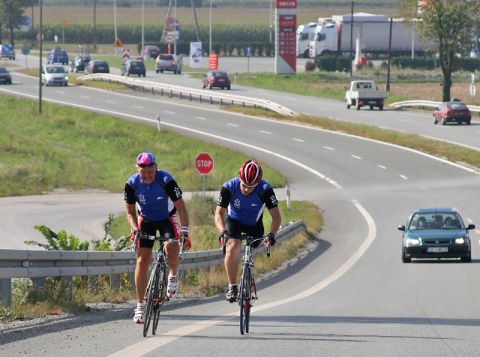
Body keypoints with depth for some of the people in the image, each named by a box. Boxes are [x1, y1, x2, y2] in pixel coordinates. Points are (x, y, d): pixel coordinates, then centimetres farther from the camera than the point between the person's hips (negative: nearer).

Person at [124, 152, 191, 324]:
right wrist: (134, 229, -25)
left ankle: (173, 275, 7)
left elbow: (181, 208, -22)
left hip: (167, 218, -2)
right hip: (146, 220, 2)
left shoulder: (166, 181, -28)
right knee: (142, 262, -8)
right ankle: (140, 305, 3)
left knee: (172, 252, -28)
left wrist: (184, 231, -32)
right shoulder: (132, 184, -20)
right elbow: (130, 211, -6)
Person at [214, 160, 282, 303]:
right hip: (234, 221, -1)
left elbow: (276, 216, -25)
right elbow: (219, 213, -27)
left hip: (254, 226, 1)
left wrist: (271, 234, -43)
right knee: (232, 248, -27)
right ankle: (232, 287, -18)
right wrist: (222, 232, -46)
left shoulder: (265, 190, -28)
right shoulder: (229, 188, -28)